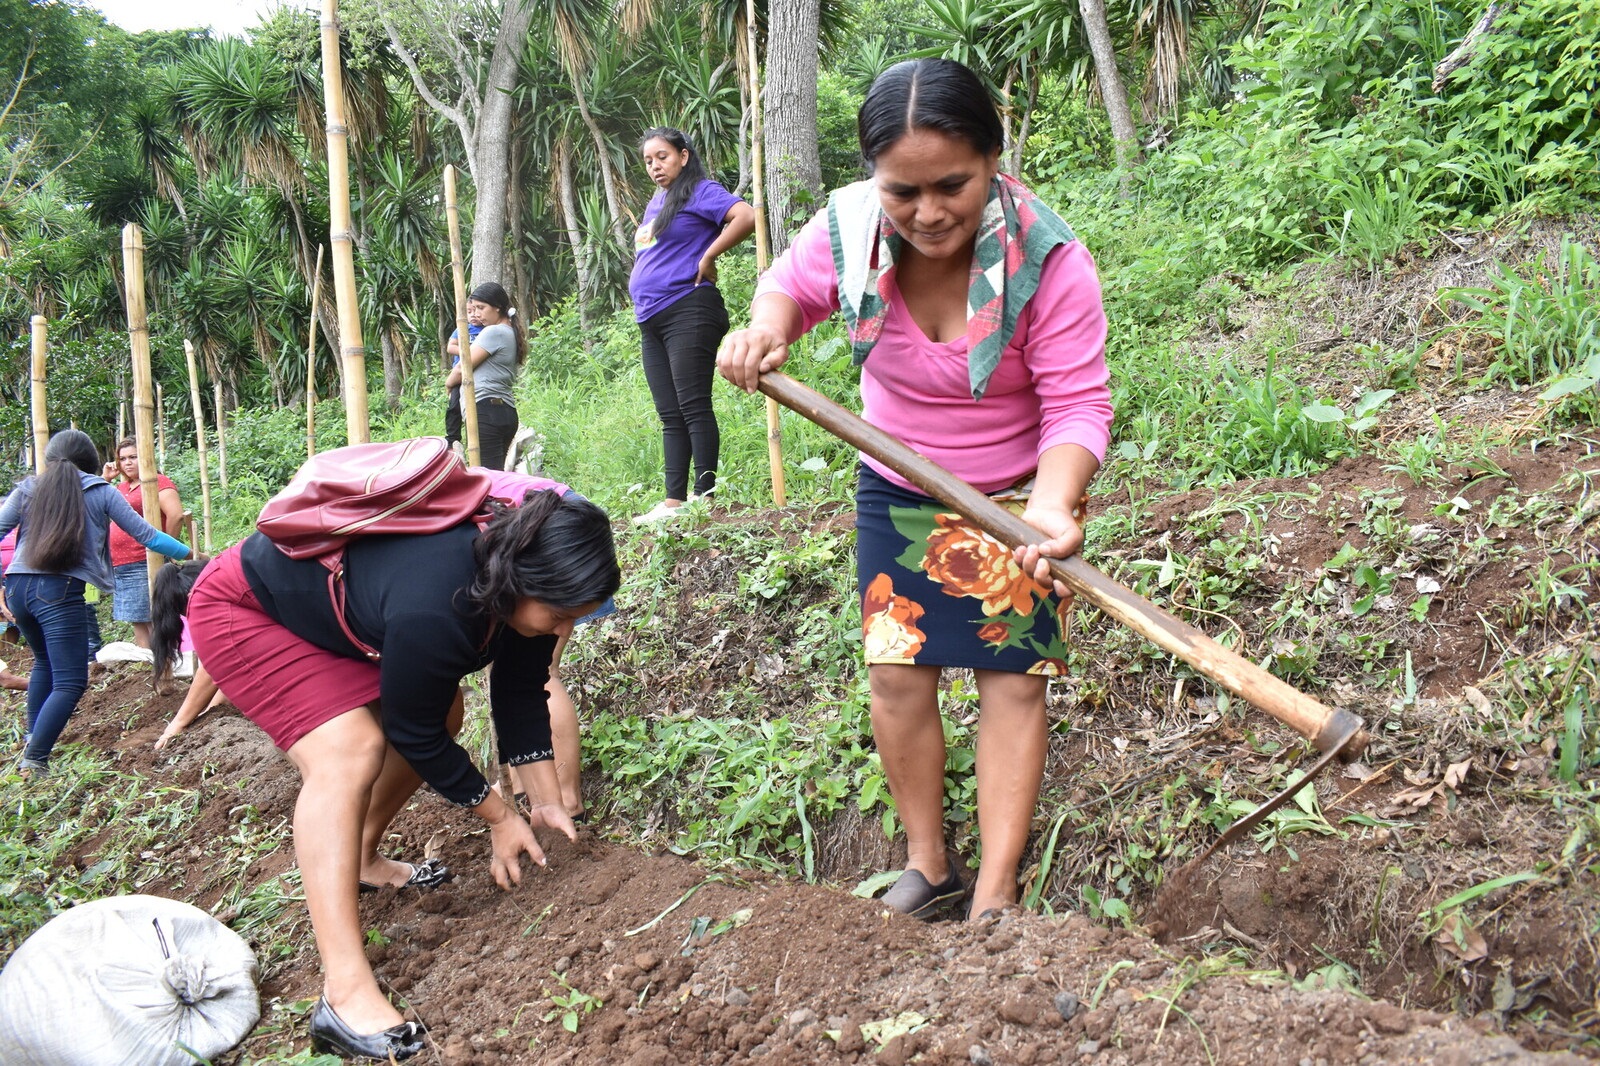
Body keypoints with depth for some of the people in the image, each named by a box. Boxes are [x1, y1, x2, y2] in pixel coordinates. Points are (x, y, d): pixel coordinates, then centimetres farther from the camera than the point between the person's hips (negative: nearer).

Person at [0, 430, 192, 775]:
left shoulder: (29, 489, 14)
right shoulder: (100, 492, 5)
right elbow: (145, 535, 5)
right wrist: (189, 554, 16)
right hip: (61, 592, -5)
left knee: (44, 662, 29)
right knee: (70, 682, -2)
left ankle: (33, 741, 29)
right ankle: (34, 760, -14)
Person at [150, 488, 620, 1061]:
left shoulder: (516, 578, -15)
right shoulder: (432, 610, -39)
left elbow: (520, 694, -1)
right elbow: (416, 735, -24)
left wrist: (549, 802, 0)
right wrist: (500, 818, -12)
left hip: (331, 599, 9)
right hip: (243, 607, -9)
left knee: (441, 708, 6)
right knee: (347, 751, -26)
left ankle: (361, 860, 26)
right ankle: (345, 991, -29)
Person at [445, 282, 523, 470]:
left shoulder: (493, 332, -7)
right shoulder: (511, 334, 21)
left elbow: (462, 369, -3)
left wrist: (449, 381, 14)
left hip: (486, 411, -10)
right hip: (507, 411, 10)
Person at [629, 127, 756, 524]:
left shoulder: (700, 192, -4)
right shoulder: (655, 204, 22)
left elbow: (746, 216, -20)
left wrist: (707, 257, -15)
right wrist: (642, 304, 15)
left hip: (687, 313, -9)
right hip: (650, 320, 9)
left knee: (693, 407, -10)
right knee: (670, 415, 6)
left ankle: (705, 497, -7)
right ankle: (673, 502, 7)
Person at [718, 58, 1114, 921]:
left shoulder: (1048, 260, -29)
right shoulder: (848, 228, -20)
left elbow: (1078, 404, -27)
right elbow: (790, 285, 3)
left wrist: (1052, 504, -46)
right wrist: (764, 329, -21)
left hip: (1018, 495, -3)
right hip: (896, 492, 3)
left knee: (1014, 679, -2)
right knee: (896, 674, 2)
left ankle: (994, 899, 7)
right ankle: (927, 866, 21)